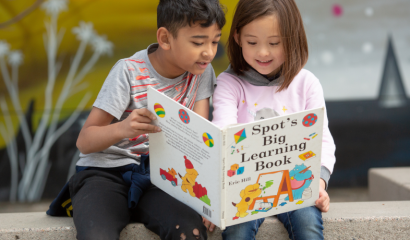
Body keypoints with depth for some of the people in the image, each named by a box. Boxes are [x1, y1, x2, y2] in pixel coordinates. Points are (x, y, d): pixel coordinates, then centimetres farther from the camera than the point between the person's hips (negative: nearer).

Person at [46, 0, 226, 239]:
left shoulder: (202, 71, 0)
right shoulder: (129, 72, -11)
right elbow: (84, 142, -12)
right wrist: (122, 129, -34)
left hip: (157, 175, 3)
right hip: (107, 173, -3)